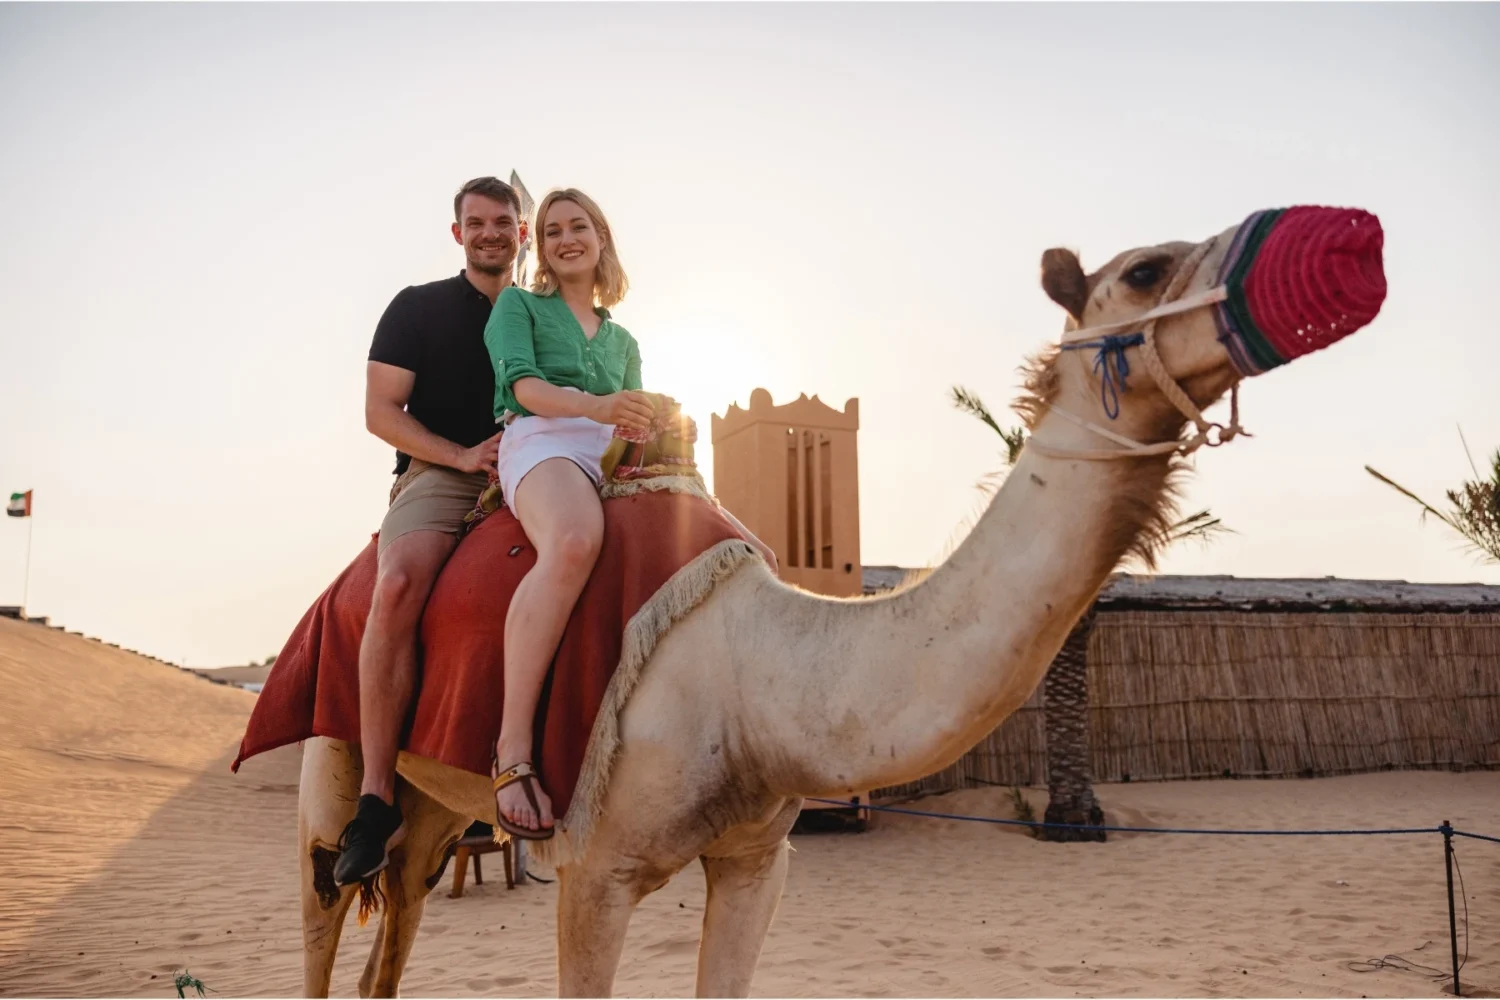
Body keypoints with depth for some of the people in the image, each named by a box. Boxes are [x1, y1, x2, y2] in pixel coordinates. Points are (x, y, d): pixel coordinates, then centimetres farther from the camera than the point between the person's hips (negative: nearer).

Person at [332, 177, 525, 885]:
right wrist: (462, 455, -11)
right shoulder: (417, 307, 11)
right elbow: (381, 412, 3)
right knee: (397, 586, -35)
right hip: (438, 477, -2)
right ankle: (377, 797, -33)